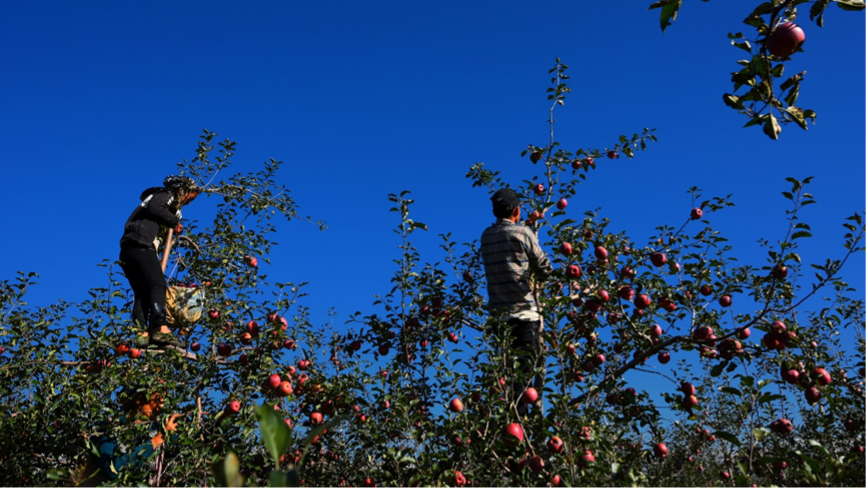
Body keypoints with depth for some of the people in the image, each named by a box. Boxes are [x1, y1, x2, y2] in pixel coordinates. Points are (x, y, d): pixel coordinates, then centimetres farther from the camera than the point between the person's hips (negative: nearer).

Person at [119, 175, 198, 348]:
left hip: (127, 248, 9)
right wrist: (175, 222, -3)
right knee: (158, 285, -21)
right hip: (140, 244, -9)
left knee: (142, 293, -1)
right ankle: (160, 328, -35)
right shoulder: (166, 195, 8)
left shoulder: (162, 198, 34)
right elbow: (155, 208, -14)